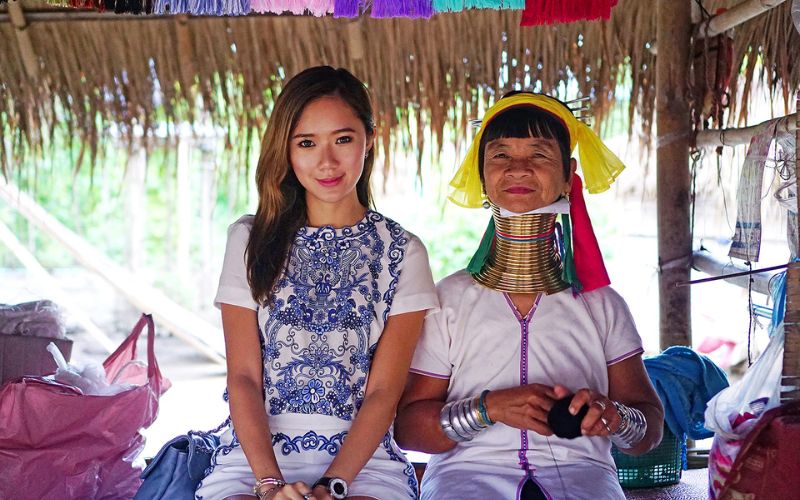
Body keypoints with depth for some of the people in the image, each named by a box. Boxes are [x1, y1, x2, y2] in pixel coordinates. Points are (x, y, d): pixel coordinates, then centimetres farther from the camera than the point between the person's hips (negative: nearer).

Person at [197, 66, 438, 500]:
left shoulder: (402, 252, 6)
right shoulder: (251, 240, 9)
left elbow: (384, 391, -1)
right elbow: (243, 376, 2)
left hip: (362, 454, 0)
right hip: (254, 452, 0)